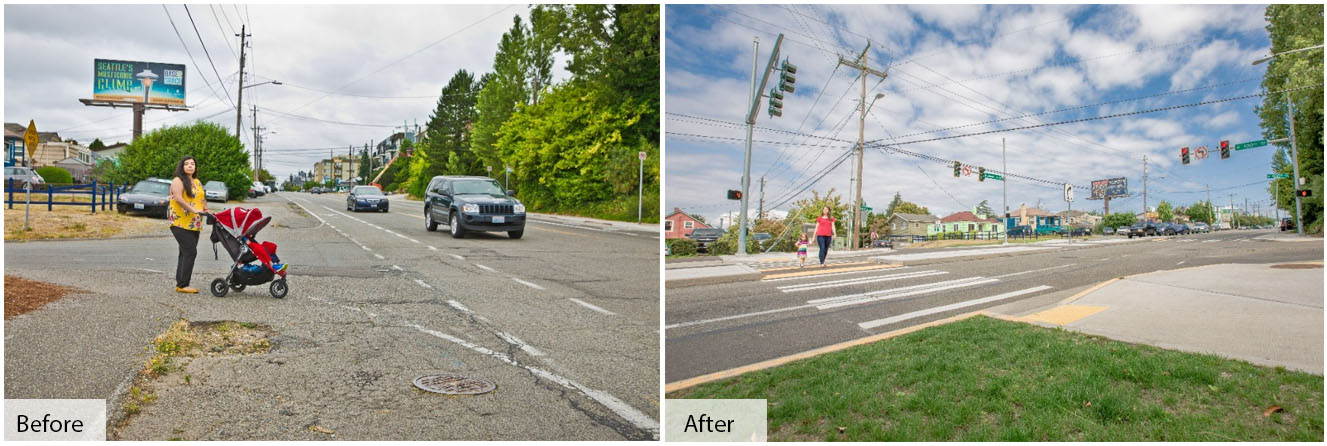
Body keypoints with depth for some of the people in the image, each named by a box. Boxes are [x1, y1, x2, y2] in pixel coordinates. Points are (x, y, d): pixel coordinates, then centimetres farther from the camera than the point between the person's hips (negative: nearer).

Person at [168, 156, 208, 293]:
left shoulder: (197, 182, 20)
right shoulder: (178, 181, -5)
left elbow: (202, 199, 25)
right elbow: (178, 199, -19)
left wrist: (206, 209, 6)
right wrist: (193, 210, -26)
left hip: (194, 224, 8)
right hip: (180, 223, -8)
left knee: (185, 253, 11)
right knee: (190, 252, -14)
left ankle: (180, 284, 16)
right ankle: (182, 285, -9)